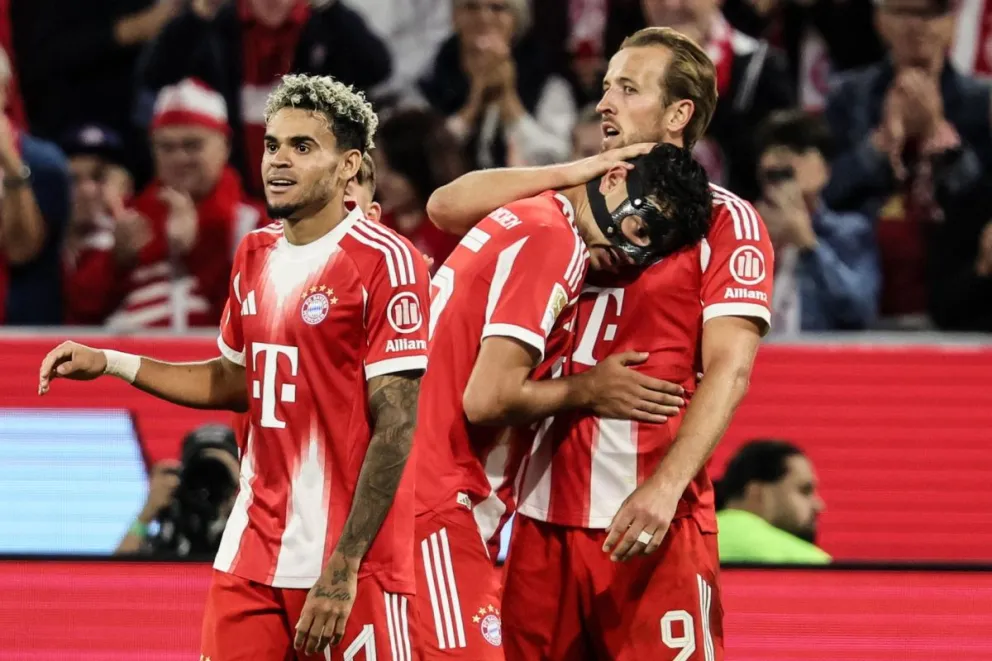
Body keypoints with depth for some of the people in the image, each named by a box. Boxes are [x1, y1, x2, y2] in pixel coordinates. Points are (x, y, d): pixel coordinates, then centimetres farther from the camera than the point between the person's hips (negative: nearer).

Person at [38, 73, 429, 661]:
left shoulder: (384, 262, -12)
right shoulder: (255, 255, 11)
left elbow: (395, 429, -16)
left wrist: (342, 570, -20)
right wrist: (109, 364, 15)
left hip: (353, 564, -7)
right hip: (254, 551, 7)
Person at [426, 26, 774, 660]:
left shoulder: (724, 221, 1)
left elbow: (728, 370, -9)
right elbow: (445, 207, 7)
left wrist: (665, 487, -21)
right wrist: (578, 173, -1)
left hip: (651, 520, -5)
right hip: (544, 513, 5)